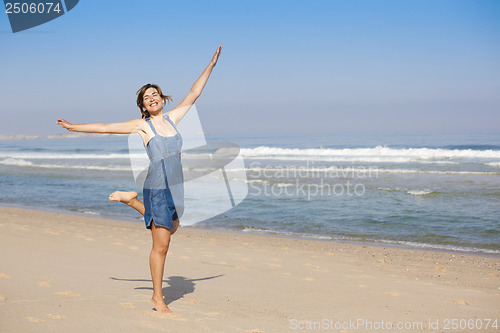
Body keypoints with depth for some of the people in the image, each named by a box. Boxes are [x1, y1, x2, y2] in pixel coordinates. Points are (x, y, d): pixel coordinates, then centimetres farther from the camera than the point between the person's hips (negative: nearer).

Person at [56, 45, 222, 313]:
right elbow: (105, 127, 3)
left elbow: (193, 95, 14)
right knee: (161, 245, -2)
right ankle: (158, 299, 10)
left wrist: (211, 65, 13)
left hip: (176, 187, 6)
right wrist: (72, 127, 6)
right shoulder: (141, 125, -1)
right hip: (158, 187, -6)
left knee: (170, 228, 26)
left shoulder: (172, 118, 11)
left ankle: (131, 200, 39)